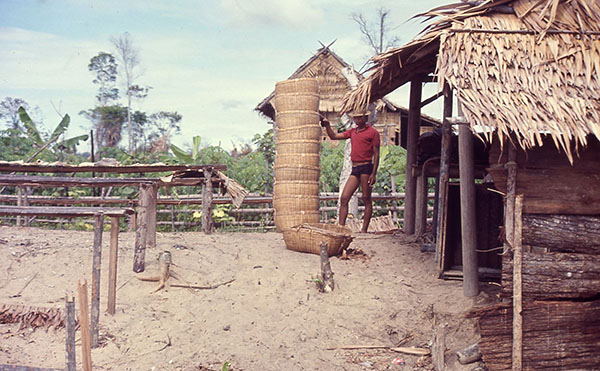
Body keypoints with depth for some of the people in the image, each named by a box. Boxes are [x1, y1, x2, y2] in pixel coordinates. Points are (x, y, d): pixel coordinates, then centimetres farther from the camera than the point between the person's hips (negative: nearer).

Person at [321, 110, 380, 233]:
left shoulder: (372, 132, 1)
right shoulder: (352, 132, 19)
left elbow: (376, 154, -4)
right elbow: (333, 136, 21)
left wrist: (373, 174, -11)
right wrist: (327, 125, 5)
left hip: (366, 167, -6)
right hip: (354, 169, 7)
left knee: (366, 199, -3)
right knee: (344, 198, -1)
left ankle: (364, 230, 0)